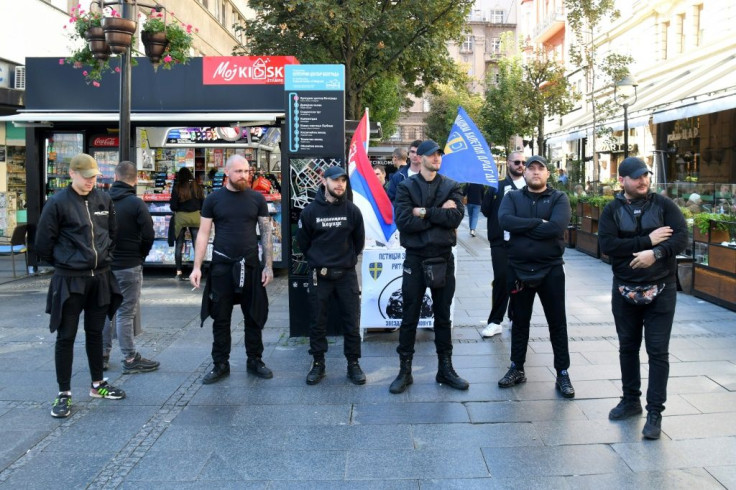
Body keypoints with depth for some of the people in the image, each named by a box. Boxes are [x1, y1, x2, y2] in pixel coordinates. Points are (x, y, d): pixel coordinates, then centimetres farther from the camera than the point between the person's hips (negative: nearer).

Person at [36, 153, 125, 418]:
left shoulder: (104, 200, 3)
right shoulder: (58, 203, -11)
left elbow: (112, 233, 17)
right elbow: (43, 243, -5)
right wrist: (63, 263, 5)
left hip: (100, 278, 4)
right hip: (69, 280, -4)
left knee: (95, 332, 16)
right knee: (66, 336, 3)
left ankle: (98, 384, 30)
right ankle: (64, 394, 13)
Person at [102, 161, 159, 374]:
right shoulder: (136, 204, -13)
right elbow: (148, 236, -12)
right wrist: (139, 256, 6)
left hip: (104, 264, 5)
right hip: (129, 266, -5)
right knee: (126, 312, -1)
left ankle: (101, 356, 21)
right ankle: (130, 359, 6)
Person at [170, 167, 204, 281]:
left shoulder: (177, 188, -5)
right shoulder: (197, 187, -1)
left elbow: (173, 207, -5)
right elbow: (203, 203, 3)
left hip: (181, 217, -1)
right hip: (195, 216, 1)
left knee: (179, 245, 8)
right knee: (197, 244, 4)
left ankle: (179, 271, 8)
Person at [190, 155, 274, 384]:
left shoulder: (257, 199, 2)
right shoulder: (213, 199, 0)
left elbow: (266, 233, 4)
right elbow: (203, 234, 1)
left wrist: (268, 266, -2)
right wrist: (197, 267, -5)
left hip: (250, 266, 1)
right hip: (221, 266, -1)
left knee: (254, 317, 10)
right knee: (220, 318, 7)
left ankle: (254, 361, 23)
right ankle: (220, 364, 18)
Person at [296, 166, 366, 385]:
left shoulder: (352, 210, -2)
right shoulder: (310, 210, -4)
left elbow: (359, 241, 9)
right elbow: (303, 242, 7)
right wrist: (317, 261, 9)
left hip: (347, 274, 1)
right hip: (319, 275, 0)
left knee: (352, 322, 4)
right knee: (318, 322, 7)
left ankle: (353, 364, 16)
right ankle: (318, 364, 20)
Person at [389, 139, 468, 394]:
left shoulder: (451, 187, 4)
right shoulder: (406, 187, -2)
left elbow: (456, 217, -12)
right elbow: (403, 221, -17)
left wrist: (424, 212, -16)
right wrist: (439, 214, -14)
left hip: (443, 259, 2)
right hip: (415, 258, -2)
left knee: (443, 317, 12)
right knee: (409, 318, 5)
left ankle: (445, 368, 24)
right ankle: (405, 370, 16)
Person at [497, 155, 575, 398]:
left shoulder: (559, 198, -1)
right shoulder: (512, 197, 5)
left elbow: (557, 226, -20)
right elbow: (505, 220, -16)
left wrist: (523, 228, -13)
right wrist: (538, 222, -18)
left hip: (551, 269, -2)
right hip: (519, 269, 2)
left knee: (557, 323, 6)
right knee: (520, 321, 13)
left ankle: (562, 374, 17)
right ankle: (517, 368, 25)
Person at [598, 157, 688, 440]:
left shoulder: (663, 205, 0)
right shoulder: (612, 210, 0)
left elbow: (681, 236, -10)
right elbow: (607, 245, -14)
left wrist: (656, 253, -26)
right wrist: (647, 240, -17)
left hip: (660, 290, -1)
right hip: (625, 290, 1)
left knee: (658, 352, 0)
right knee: (628, 347, 13)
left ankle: (655, 412, 8)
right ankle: (631, 401, 30)